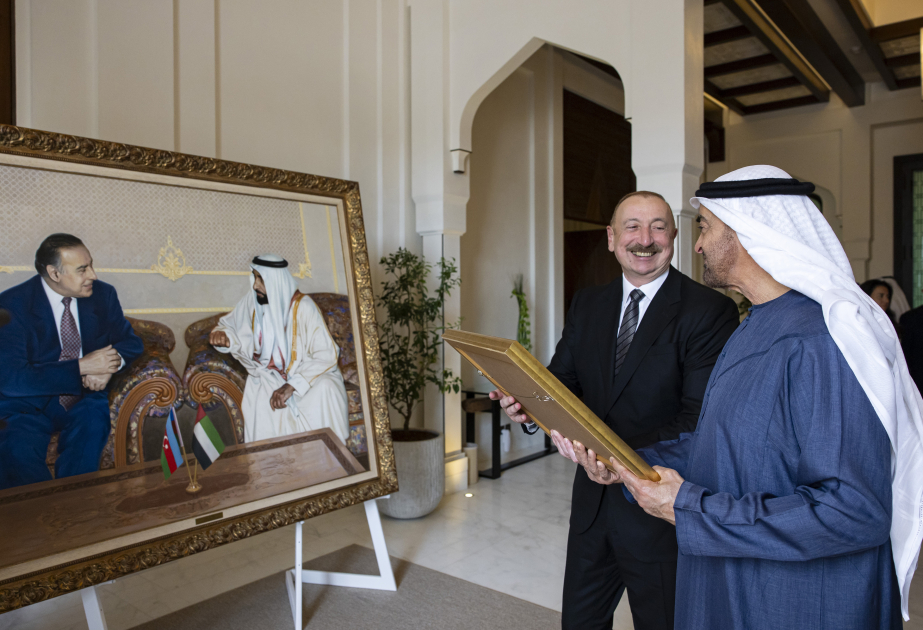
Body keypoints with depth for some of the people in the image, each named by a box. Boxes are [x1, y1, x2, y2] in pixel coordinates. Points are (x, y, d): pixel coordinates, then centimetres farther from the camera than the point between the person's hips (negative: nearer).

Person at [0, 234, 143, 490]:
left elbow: (130, 341, 8)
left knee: (93, 423, -31)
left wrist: (108, 366, -16)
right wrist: (82, 367, -24)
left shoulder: (102, 294, 1)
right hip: (30, 404, -2)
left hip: (84, 397, 2)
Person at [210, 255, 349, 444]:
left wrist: (291, 386, -32)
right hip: (268, 376, 3)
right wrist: (223, 336, -13)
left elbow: (327, 355, -24)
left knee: (325, 388, -34)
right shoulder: (252, 301, -7)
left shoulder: (302, 306, -21)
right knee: (256, 399, -29)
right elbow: (229, 324, 13)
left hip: (306, 372, -3)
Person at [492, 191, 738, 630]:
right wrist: (527, 404, -21)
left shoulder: (710, 310, -14)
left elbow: (701, 420, -22)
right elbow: (561, 378, 2)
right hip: (593, 502, 5)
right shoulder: (588, 304, 5)